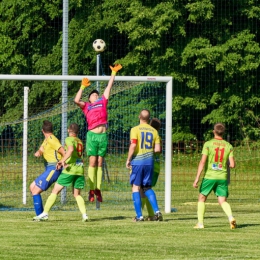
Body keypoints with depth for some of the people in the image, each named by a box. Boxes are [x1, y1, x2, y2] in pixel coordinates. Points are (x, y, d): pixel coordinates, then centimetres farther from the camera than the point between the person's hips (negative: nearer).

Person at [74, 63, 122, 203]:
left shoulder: (103, 102, 18)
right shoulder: (86, 106, 12)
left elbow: (109, 87, 21)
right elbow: (76, 100, -5)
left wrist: (113, 73, 22)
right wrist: (83, 86, -1)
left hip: (103, 135, 3)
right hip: (92, 135, -3)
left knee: (100, 163, 5)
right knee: (92, 162, -5)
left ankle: (98, 189, 7)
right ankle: (91, 190, -6)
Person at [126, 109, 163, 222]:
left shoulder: (135, 129, -6)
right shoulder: (154, 131, 6)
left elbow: (133, 145, -16)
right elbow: (158, 149, 2)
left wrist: (128, 160, -6)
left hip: (137, 161, -4)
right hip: (149, 161, 4)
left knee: (136, 187, 4)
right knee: (147, 188, 15)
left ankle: (139, 215, 0)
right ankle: (156, 211, -1)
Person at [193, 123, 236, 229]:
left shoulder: (208, 144, -5)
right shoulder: (228, 146, 3)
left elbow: (202, 162, -11)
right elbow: (232, 164, -1)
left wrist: (197, 178, -10)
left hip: (209, 176, -2)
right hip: (222, 177, 2)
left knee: (202, 198, 15)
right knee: (223, 201, 4)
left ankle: (200, 223, 11)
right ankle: (231, 217, -23)